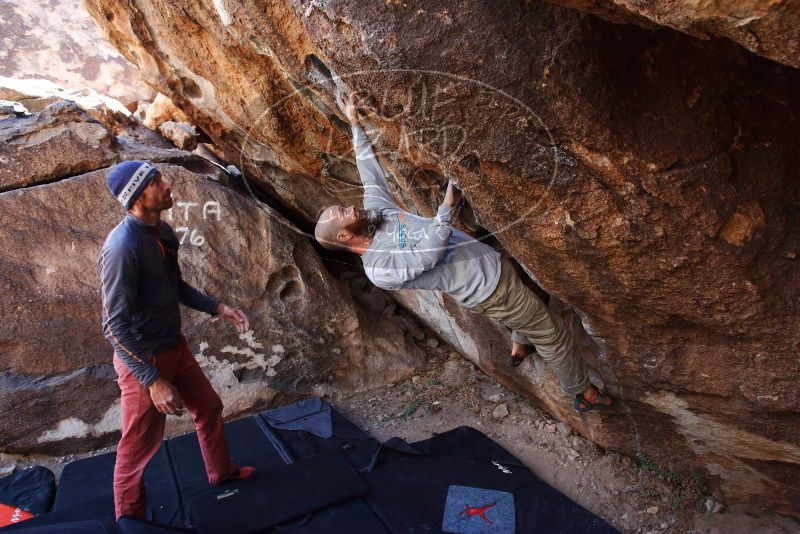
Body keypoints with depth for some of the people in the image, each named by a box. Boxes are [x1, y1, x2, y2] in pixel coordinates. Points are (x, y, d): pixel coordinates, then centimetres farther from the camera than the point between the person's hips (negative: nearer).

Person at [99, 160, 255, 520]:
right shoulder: (122, 247, -27)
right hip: (143, 360, -8)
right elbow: (115, 325, -25)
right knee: (140, 446, 9)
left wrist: (218, 308, 4)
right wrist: (153, 381, -26)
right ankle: (129, 520, 33)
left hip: (175, 347, 9)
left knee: (209, 408, 23)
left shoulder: (163, 232, -1)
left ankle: (221, 472, 48)